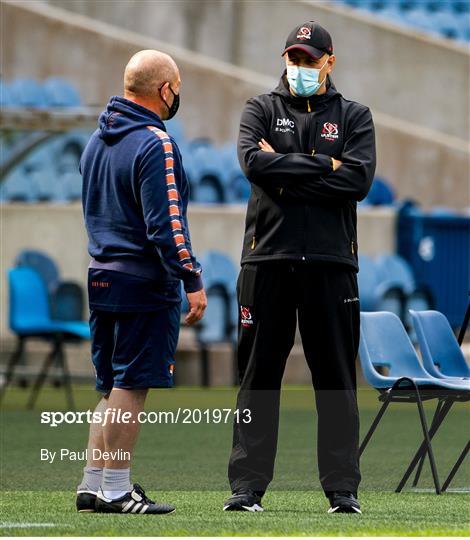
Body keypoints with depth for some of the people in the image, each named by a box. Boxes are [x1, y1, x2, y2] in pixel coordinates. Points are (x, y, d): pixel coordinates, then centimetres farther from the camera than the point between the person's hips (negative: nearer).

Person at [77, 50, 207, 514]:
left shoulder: (97, 141, 13)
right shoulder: (154, 144, -14)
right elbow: (165, 223, -19)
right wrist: (192, 280, -16)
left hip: (102, 278, 8)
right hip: (144, 283, -8)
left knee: (112, 388, 13)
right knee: (131, 385, -5)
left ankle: (93, 485, 13)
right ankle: (116, 489, -4)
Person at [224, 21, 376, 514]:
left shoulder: (353, 117, 11)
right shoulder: (261, 109, 11)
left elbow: (358, 179, -7)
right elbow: (254, 162, -9)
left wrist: (286, 170, -9)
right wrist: (324, 165, -9)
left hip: (331, 261, 0)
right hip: (267, 259, 0)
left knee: (335, 377, 1)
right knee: (258, 375, 1)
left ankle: (342, 487, 4)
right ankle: (247, 486, 4)